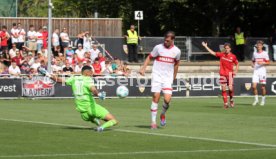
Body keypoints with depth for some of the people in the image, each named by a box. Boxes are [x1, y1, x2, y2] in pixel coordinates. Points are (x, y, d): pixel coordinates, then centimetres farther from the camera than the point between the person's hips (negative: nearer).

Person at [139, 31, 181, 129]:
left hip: (168, 78, 1)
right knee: (156, 98, -6)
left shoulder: (177, 51, 0)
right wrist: (143, 68, -6)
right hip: (157, 76, -1)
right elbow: (149, 57, 6)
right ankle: (153, 121, 4)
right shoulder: (158, 48, -4)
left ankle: (163, 114, 18)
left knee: (167, 99, -13)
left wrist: (174, 76, 21)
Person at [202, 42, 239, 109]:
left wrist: (236, 71, -2)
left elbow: (237, 64, 13)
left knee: (230, 88, -12)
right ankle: (225, 103, 5)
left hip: (230, 74, -2)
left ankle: (231, 99, 15)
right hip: (222, 74, 2)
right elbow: (213, 53, 9)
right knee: (223, 89, -2)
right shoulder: (221, 55, 5)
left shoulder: (233, 56, 0)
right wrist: (206, 46, 6)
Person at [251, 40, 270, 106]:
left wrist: (262, 63, -18)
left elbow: (268, 63, -2)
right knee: (254, 86, -8)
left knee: (263, 87, 1)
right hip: (256, 71, 3)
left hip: (262, 70, -3)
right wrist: (253, 64, 2)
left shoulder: (265, 53, -1)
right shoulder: (254, 53, 12)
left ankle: (263, 100, 14)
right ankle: (256, 99, 6)